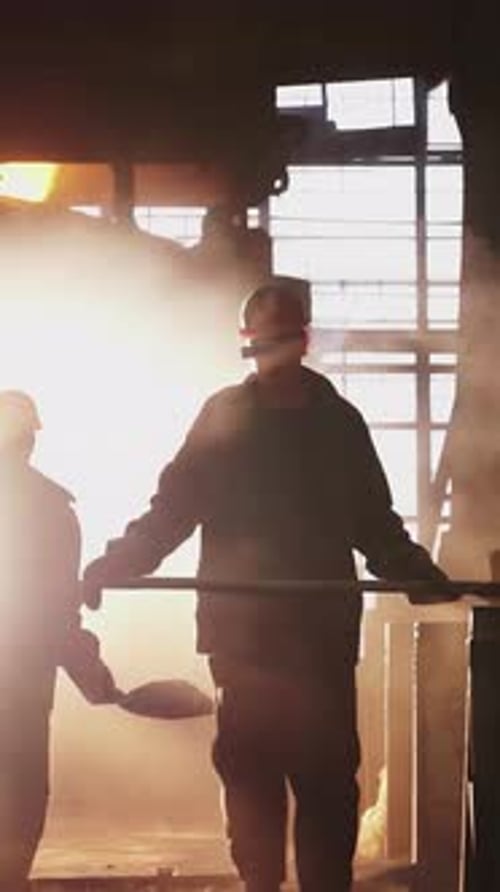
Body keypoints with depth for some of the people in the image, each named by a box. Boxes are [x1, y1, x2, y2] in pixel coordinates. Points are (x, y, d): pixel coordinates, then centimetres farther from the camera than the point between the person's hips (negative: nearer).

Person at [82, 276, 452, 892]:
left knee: (327, 772, -4)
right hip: (244, 627, -1)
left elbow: (374, 523, 16)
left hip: (322, 627, 1)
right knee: (251, 767, -2)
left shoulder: (338, 421, 13)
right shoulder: (223, 416, 7)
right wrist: (111, 566, -10)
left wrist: (420, 575, 1)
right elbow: (171, 508, 2)